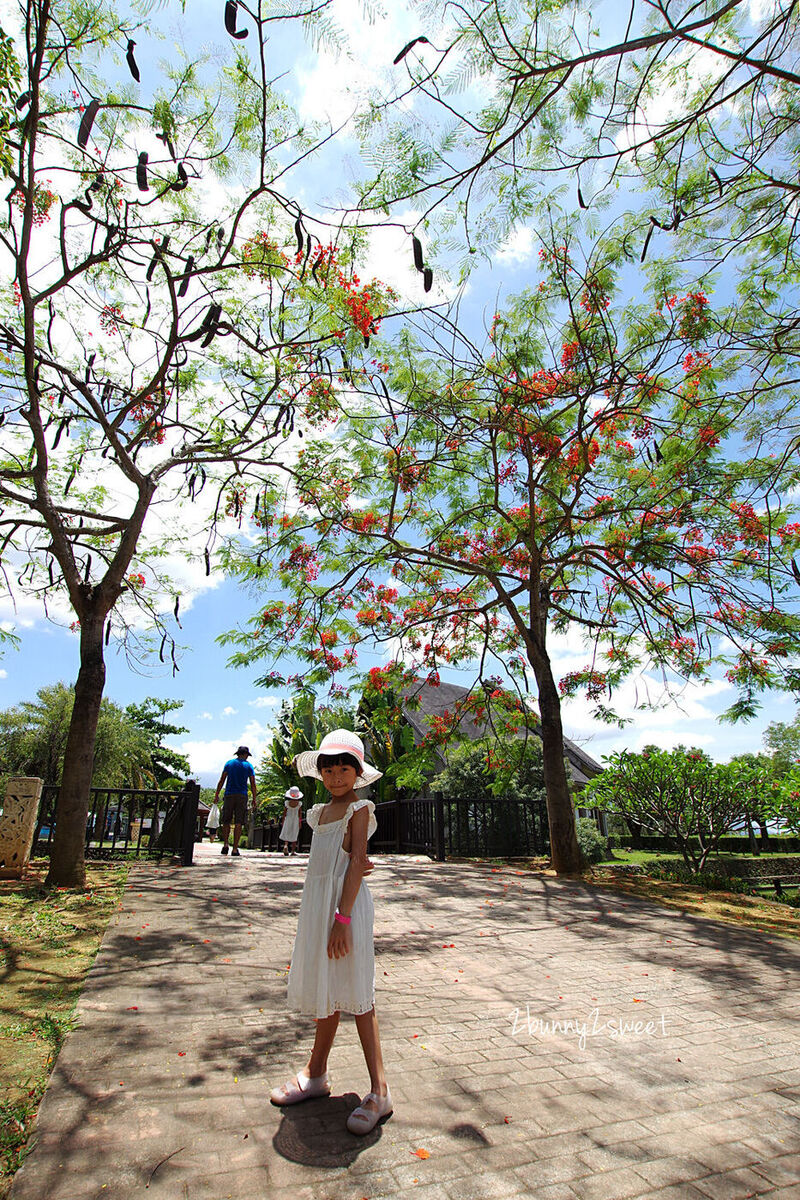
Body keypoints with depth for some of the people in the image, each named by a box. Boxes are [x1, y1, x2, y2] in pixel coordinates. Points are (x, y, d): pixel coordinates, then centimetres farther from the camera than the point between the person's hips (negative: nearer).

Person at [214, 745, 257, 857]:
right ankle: (235, 849, -2)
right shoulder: (248, 765, 5)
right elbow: (252, 784, 3)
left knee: (226, 821, 12)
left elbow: (222, 780, 4)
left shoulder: (229, 763, 8)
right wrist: (255, 799, 7)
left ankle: (225, 844, -2)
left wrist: (216, 794, 7)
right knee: (238, 823, -1)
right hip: (242, 796, -1)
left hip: (229, 795, 1)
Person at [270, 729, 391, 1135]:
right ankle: (316, 1074, 35)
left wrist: (343, 917, -21)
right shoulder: (321, 812, 12)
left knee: (354, 995, -1)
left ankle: (379, 1090, 11)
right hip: (317, 902, 7)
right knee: (326, 991, 19)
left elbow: (357, 862, -16)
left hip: (346, 902, -7)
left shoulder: (359, 808, -9)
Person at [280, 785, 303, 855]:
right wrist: (300, 822, 6)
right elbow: (300, 814, -4)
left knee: (286, 833, 10)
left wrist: (283, 821, 8)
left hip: (288, 819, 0)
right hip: (296, 820, 0)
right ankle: (293, 851, 9)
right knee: (294, 836, 9)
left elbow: (284, 812, -2)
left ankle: (285, 845, -17)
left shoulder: (287, 803, -9)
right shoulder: (299, 803, -10)